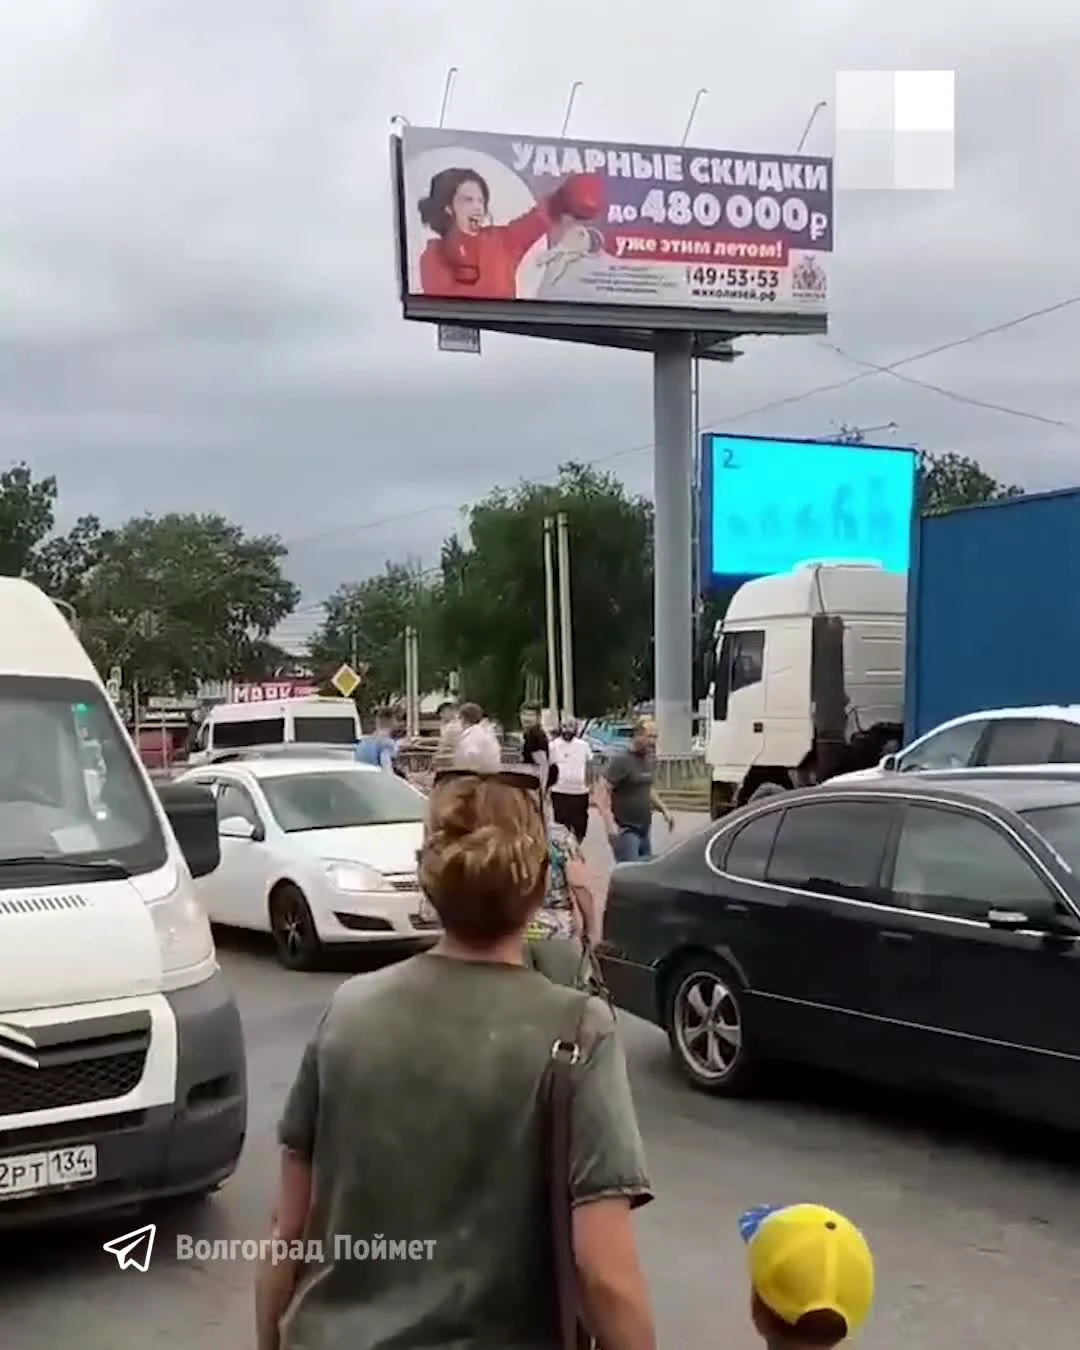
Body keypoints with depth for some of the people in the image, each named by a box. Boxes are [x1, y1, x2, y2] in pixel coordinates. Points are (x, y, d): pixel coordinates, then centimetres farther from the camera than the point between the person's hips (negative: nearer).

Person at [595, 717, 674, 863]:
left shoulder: (647, 760, 12)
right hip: (626, 830, -8)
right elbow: (602, 791, -19)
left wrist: (663, 809, 17)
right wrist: (610, 823, -27)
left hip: (645, 830, 8)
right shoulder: (622, 761, -13)